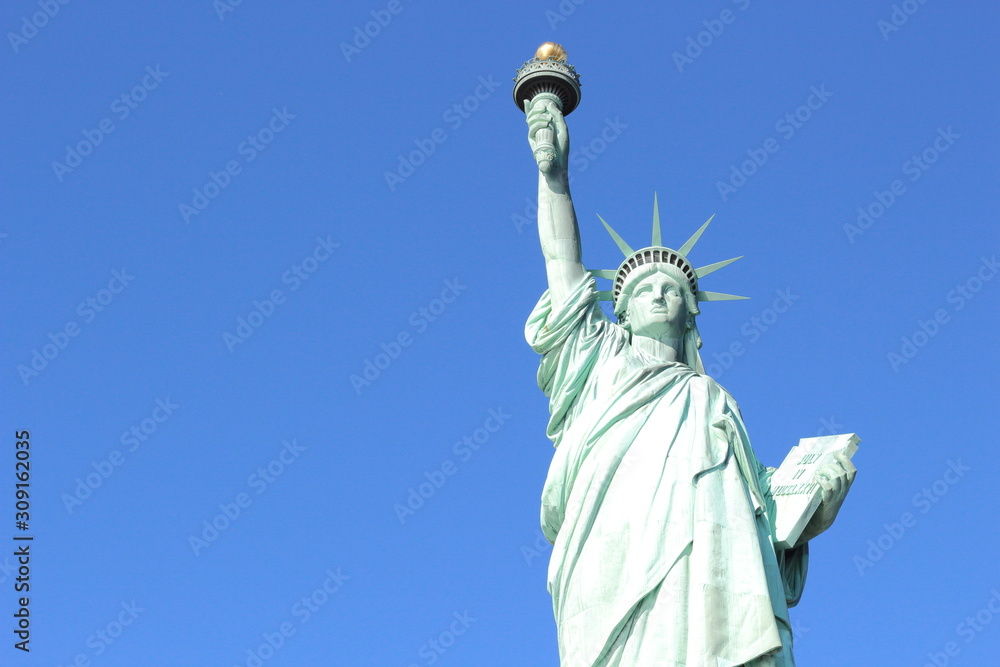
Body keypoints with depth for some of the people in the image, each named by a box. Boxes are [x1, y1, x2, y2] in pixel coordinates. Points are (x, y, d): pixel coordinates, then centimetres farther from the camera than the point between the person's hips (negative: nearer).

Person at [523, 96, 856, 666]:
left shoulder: (713, 403, 33)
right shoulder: (600, 363, 31)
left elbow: (763, 510, 24)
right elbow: (562, 257, 28)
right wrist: (554, 169, 27)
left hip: (718, 580, 2)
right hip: (622, 572, -2)